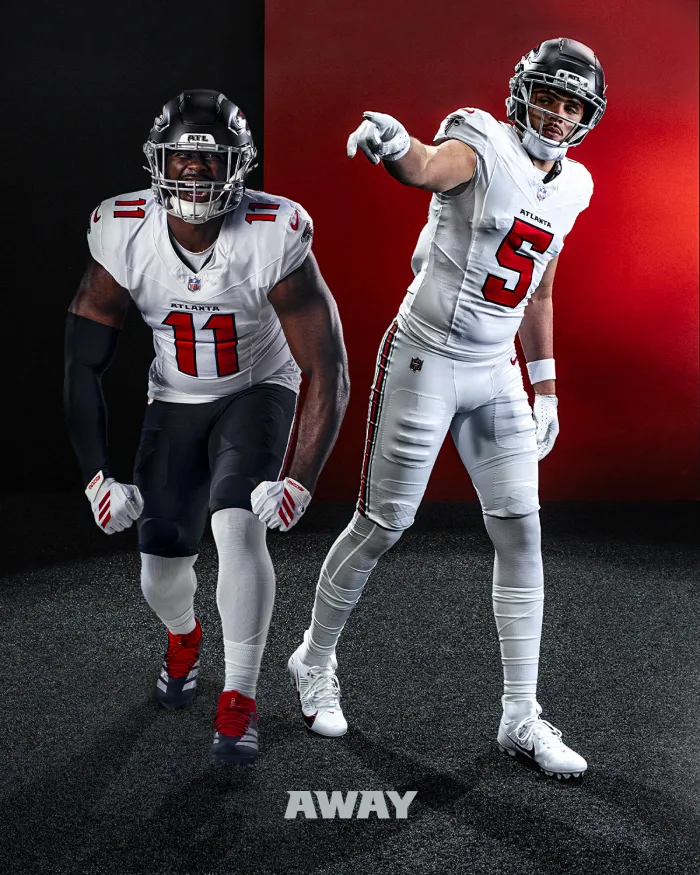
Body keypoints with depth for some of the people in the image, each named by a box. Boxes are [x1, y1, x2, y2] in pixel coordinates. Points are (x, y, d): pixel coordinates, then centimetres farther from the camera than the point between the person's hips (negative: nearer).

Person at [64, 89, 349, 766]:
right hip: (175, 401, 2)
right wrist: (97, 475, -17)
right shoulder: (123, 235, -21)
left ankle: (238, 703, -9)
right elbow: (83, 366, -12)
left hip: (257, 393, -2)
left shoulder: (275, 239, -28)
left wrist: (300, 482, -31)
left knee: (238, 527, -27)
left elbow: (328, 374, -24)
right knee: (161, 576, 2)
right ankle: (184, 636, 42)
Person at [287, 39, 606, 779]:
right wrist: (393, 148, -60)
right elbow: (427, 168, -37)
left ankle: (521, 719, 10)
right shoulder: (483, 148, -13)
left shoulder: (568, 190, 9)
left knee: (521, 535, 2)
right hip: (424, 361, -6)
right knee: (382, 525, 3)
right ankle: (314, 662, 28)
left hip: (494, 375, 6)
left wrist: (544, 388, 18)